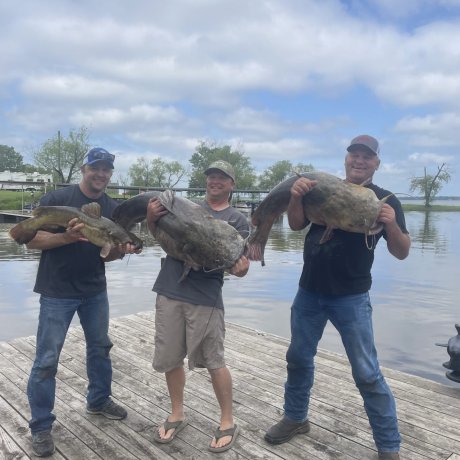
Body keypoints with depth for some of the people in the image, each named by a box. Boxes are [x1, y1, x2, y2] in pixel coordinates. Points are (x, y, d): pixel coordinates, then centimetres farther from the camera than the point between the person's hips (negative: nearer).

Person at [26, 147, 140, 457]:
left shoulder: (113, 208, 3)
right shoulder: (56, 199, -11)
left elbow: (107, 253, 7)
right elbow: (32, 239, -12)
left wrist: (121, 250, -15)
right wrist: (66, 236, -28)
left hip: (95, 290, 5)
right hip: (57, 291, -5)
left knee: (100, 346, 17)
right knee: (47, 358, 0)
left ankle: (99, 400, 38)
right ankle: (41, 425, 16)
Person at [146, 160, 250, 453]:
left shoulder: (237, 219, 4)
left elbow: (241, 264, -1)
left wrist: (241, 267, -26)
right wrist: (151, 217, -10)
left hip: (205, 297, -3)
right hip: (169, 291, 4)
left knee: (214, 361, 3)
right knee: (170, 359, 12)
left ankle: (228, 423, 22)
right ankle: (177, 415, 32)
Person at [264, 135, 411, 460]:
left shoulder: (385, 200, -4)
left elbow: (402, 253, -7)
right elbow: (296, 224, -3)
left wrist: (392, 225, -28)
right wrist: (296, 196, -23)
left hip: (351, 298, -3)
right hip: (309, 292, 4)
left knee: (367, 373, 0)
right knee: (298, 358, 17)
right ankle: (296, 418, 38)